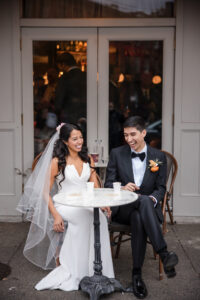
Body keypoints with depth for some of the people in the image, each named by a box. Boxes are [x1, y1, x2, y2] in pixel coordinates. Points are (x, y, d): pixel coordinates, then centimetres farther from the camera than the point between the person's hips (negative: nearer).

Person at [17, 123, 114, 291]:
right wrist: (56, 215, -18)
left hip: (85, 206, 4)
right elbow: (45, 192, -5)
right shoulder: (57, 162, -3)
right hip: (65, 206, -4)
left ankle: (95, 270, -16)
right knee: (87, 217, -33)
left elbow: (95, 187, 8)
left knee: (100, 217, -29)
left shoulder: (88, 159, 12)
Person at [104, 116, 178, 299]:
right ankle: (164, 254, -42)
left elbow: (161, 188, 6)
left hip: (148, 207, 1)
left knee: (138, 218, -38)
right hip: (122, 209, -1)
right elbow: (108, 184, 3)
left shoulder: (159, 156, 7)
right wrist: (122, 188, -19)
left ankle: (137, 274, -30)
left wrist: (154, 198, -18)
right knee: (144, 201, -36)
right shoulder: (117, 153, 5)